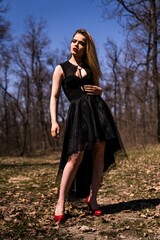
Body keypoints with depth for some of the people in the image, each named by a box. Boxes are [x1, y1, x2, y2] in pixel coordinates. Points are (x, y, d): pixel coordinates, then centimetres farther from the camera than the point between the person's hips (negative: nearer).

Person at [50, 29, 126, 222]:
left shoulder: (89, 67, 19)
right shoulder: (61, 68, 8)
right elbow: (54, 97, 2)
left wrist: (98, 90, 2)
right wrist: (54, 121, -11)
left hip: (97, 109, 5)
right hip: (78, 112, -4)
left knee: (99, 155, 0)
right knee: (76, 157, -13)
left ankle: (92, 199, 12)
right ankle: (60, 204, -5)